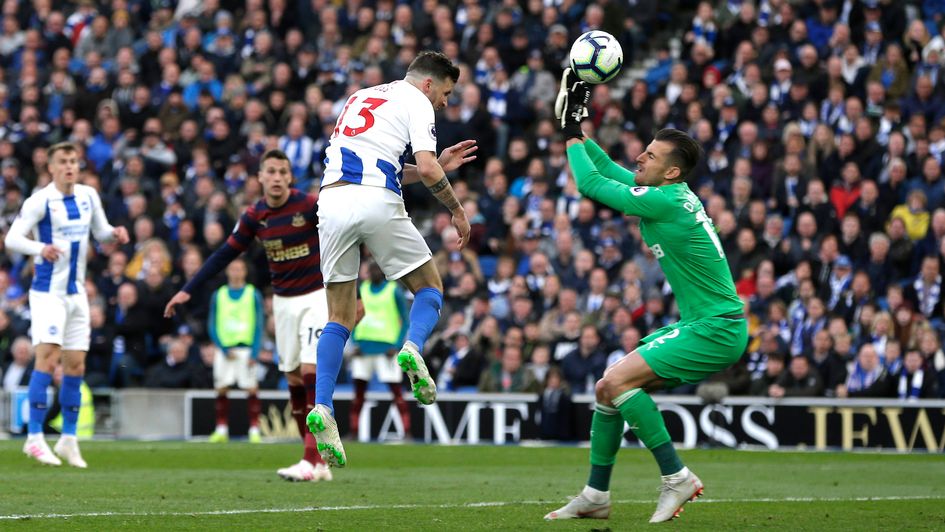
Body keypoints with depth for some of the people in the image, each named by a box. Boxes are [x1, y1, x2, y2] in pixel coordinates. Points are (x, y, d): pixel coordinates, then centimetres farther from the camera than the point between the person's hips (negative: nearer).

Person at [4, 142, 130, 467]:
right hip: (48, 291, -6)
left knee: (76, 366, 8)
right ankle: (34, 438, -15)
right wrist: (41, 248, -36)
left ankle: (68, 440, 17)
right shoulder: (40, 200, -12)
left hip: (77, 292, 6)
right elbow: (12, 238, -17)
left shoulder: (88, 196, 6)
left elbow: (101, 232, 19)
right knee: (48, 358, -17)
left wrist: (115, 233, -4)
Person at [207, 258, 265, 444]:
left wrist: (254, 352, -8)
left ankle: (254, 429, -5)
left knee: (252, 389, -8)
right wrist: (224, 349, -5)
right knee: (221, 388, -1)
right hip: (224, 349, 2)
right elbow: (212, 326, 8)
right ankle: (221, 430, 5)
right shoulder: (218, 296, 10)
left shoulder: (253, 295, 4)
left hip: (246, 348, -2)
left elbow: (259, 325, 2)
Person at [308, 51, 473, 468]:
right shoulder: (416, 102, 7)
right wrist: (457, 210, 8)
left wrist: (440, 165, 33)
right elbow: (427, 170, -7)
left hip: (332, 200, 5)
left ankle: (322, 407, -8)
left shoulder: (361, 97, 29)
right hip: (376, 203, -5)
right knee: (430, 288, 13)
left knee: (339, 316, 8)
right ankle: (413, 348, -17)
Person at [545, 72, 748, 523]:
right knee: (607, 388, 8)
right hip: (699, 323, 10)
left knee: (616, 381, -19)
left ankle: (676, 477, -13)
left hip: (716, 330, -10)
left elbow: (591, 183, -11)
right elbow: (607, 171, 22)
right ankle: (596, 496, 16)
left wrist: (571, 134, 1)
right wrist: (576, 125, 18)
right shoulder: (673, 196, 8)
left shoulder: (665, 202, -19)